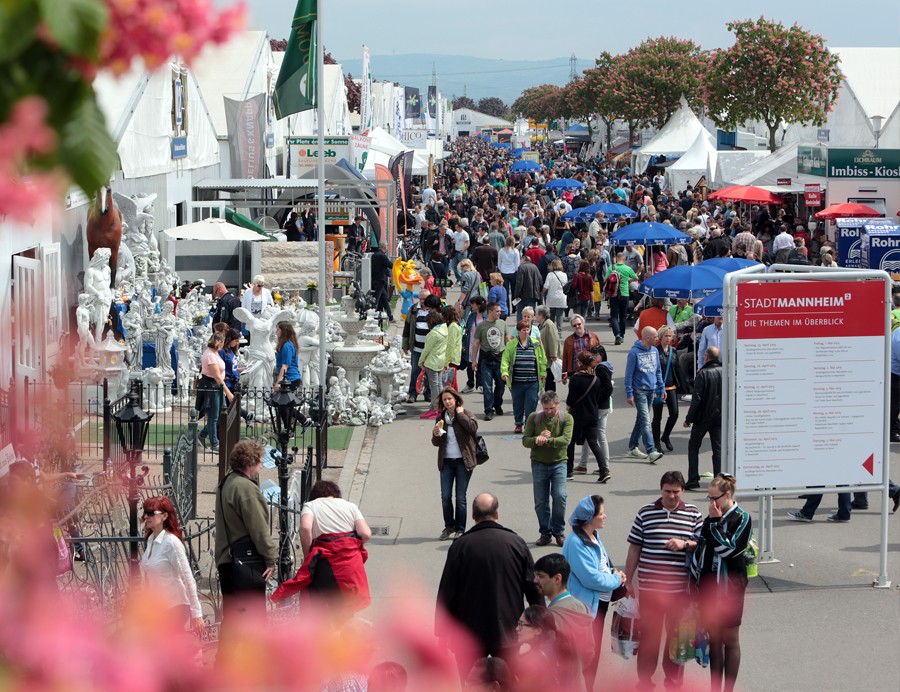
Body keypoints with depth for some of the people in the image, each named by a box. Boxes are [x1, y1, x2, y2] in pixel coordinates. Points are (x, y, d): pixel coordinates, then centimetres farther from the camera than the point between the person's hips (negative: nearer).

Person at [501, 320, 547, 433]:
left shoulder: (536, 344, 7)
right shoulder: (511, 345, 4)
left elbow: (542, 360, 12)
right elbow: (505, 360, 2)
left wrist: (543, 373, 8)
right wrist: (504, 372, -11)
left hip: (533, 381, 0)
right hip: (516, 381, 0)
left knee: (531, 402, -3)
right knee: (517, 403, 6)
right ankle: (518, 424, 19)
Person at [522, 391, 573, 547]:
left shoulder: (566, 419, -1)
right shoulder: (534, 418, 2)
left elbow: (566, 440, -15)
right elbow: (525, 441, -2)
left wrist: (547, 440, -27)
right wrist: (538, 439, -22)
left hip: (558, 463, -1)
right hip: (538, 463, 1)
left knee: (559, 496, -13)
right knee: (540, 501, 0)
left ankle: (559, 531, 4)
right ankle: (545, 533, 14)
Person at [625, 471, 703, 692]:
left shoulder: (693, 514, 4)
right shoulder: (646, 512, 4)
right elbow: (634, 549, 9)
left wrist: (685, 544, -14)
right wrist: (628, 580, 9)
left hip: (681, 588, 0)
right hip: (649, 587, 0)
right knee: (648, 633, 4)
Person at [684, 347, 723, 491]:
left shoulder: (703, 374, -14)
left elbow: (696, 399, -15)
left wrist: (688, 419, -7)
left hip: (703, 417, -4)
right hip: (720, 417, 4)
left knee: (693, 447, 10)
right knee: (718, 449, 6)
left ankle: (693, 480, 5)